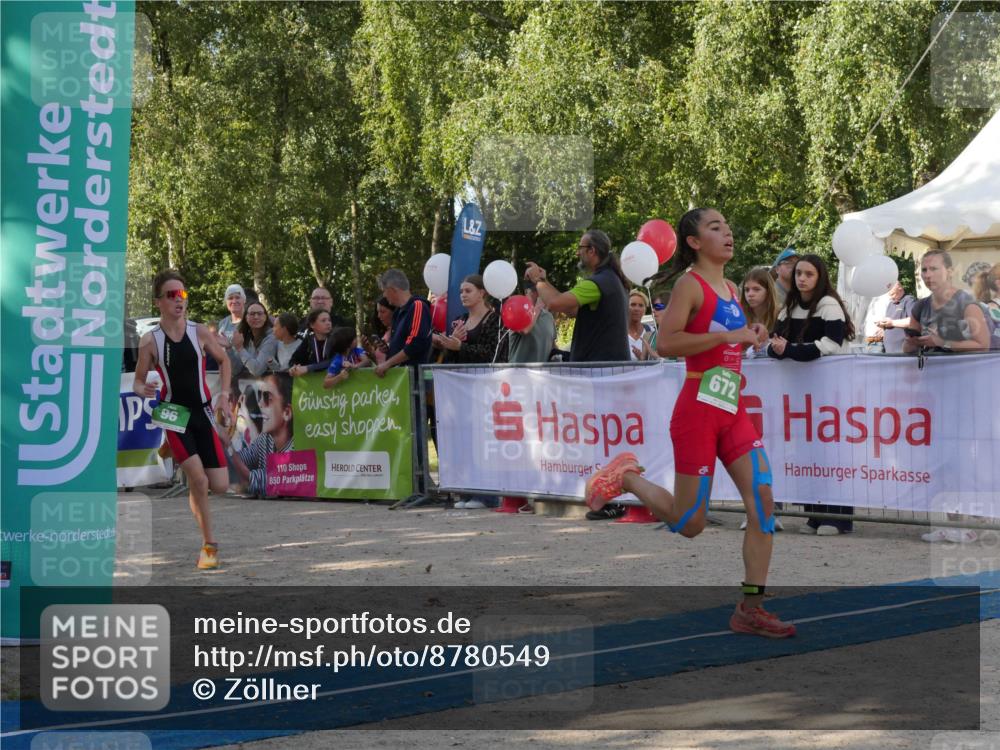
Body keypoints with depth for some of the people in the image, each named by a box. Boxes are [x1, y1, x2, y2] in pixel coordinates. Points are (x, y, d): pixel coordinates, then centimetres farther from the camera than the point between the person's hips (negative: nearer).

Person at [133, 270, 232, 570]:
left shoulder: (200, 332, -2)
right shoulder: (150, 340, -7)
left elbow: (223, 360, 15)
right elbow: (138, 381, 0)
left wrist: (224, 391, 2)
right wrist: (143, 390, -23)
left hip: (202, 413, 3)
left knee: (220, 486, -2)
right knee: (199, 480, -18)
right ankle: (209, 545, -2)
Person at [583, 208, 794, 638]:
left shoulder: (731, 289, 15)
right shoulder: (690, 284, -9)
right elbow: (666, 344, -21)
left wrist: (749, 338, 9)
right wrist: (726, 336, -22)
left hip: (733, 411, 7)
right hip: (698, 410, -7)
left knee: (763, 502, -4)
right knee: (689, 524, -2)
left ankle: (750, 609, 3)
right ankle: (625, 477, 24)